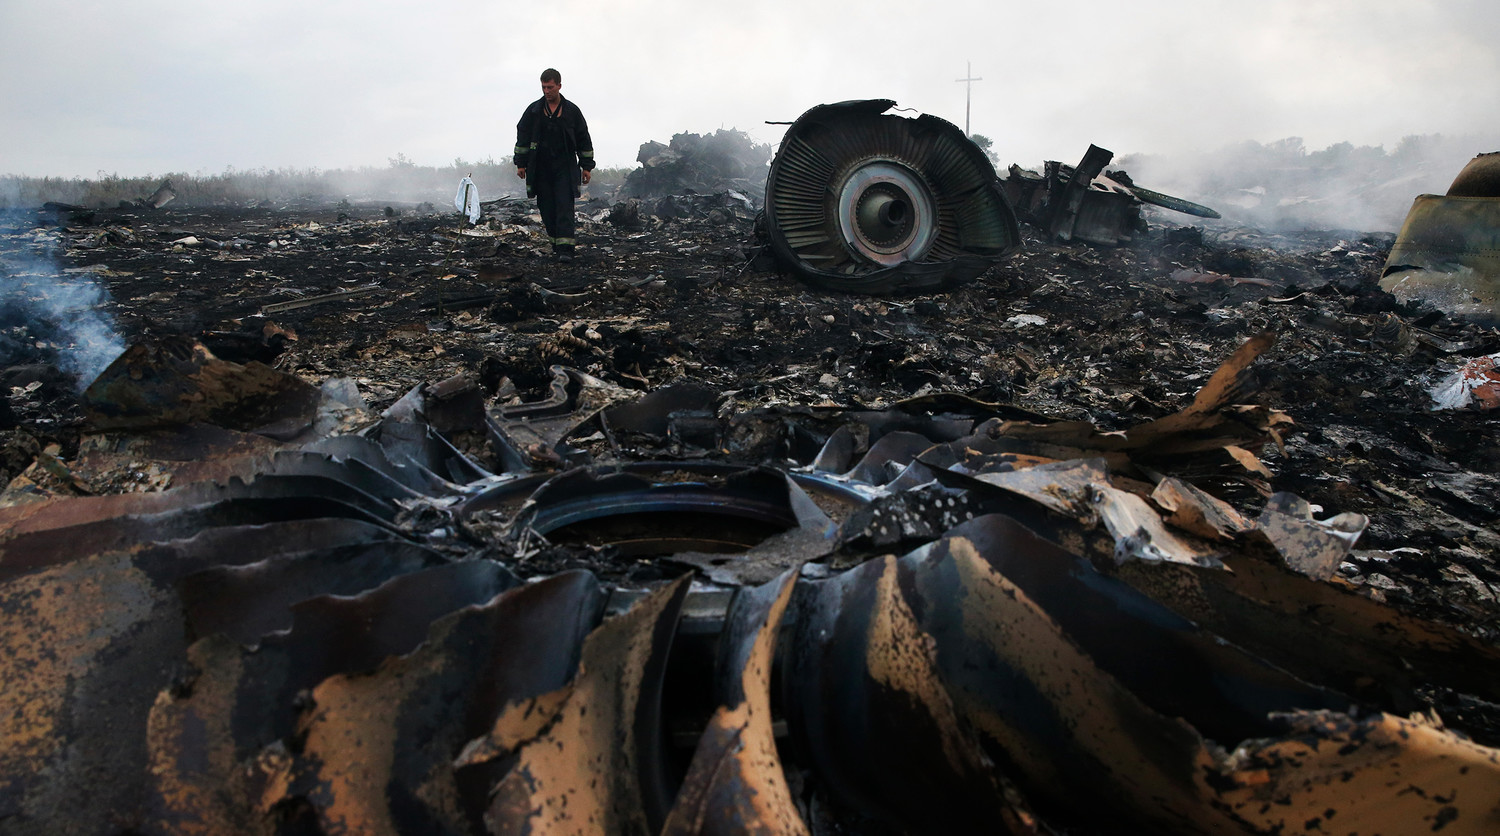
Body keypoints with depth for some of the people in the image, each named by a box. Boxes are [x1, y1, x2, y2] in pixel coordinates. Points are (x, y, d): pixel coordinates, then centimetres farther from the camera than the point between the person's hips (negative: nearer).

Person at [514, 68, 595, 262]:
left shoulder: (571, 111, 4)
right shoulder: (533, 110, 6)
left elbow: (584, 140, 8)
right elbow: (522, 136, 10)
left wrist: (586, 166, 5)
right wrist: (520, 164, 5)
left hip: (565, 167, -2)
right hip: (540, 168, 2)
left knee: (564, 207, -11)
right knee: (547, 208, 4)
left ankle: (565, 248, -17)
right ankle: (555, 241, 19)